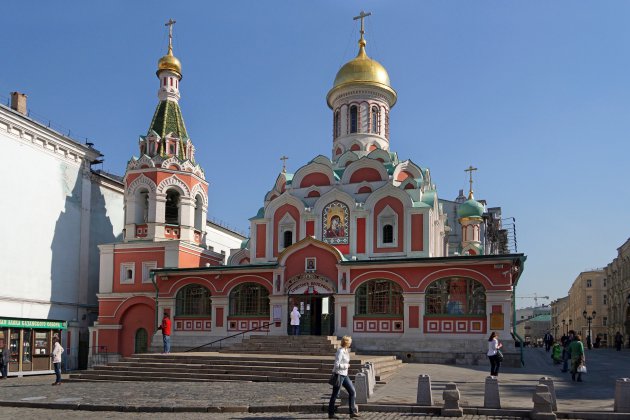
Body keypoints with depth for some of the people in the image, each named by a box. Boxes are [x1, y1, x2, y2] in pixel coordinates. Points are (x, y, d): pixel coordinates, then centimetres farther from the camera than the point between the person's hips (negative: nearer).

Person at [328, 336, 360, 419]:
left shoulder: (346, 351, 9)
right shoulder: (340, 351, -18)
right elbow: (337, 365, -22)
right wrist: (346, 365, -12)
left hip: (344, 375, 9)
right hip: (339, 375, -9)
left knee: (352, 392, 7)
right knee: (335, 395, 1)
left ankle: (352, 412, 13)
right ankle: (331, 414, 12)